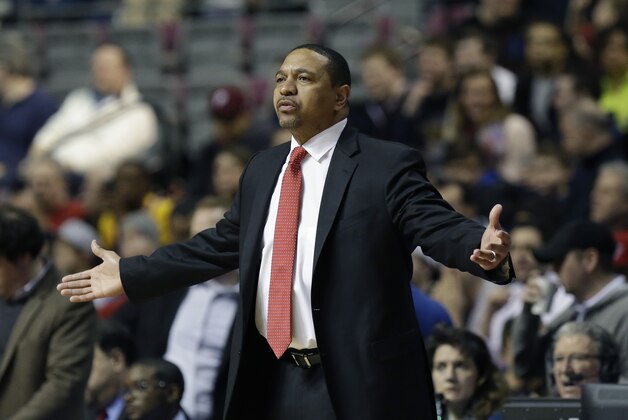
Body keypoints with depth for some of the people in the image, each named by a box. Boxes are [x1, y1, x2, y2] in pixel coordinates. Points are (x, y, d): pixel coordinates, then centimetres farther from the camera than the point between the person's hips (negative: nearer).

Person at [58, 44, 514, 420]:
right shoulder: (263, 170, 16)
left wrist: (485, 249, -39)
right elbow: (221, 244, 24)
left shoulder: (389, 166, -6)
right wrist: (131, 275, 25)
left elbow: (440, 227, -16)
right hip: (271, 383, 7)